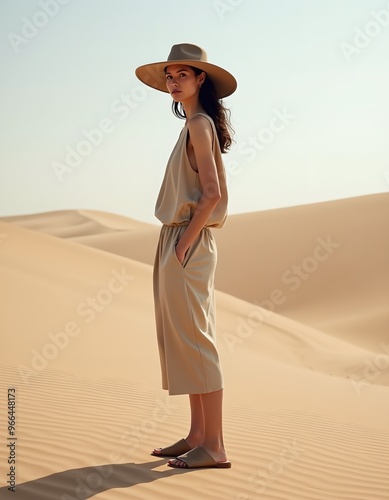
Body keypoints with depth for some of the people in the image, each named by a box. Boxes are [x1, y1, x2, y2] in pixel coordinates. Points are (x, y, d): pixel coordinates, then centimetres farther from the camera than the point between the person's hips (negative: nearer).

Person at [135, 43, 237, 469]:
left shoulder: (199, 125, -12)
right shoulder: (195, 125, 16)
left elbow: (212, 195, -20)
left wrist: (184, 245, -18)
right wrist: (177, 245, 14)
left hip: (188, 245, -10)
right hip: (177, 242, 10)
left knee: (193, 339, -8)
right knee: (184, 340, 12)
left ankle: (214, 447, -4)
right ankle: (197, 435, 19)